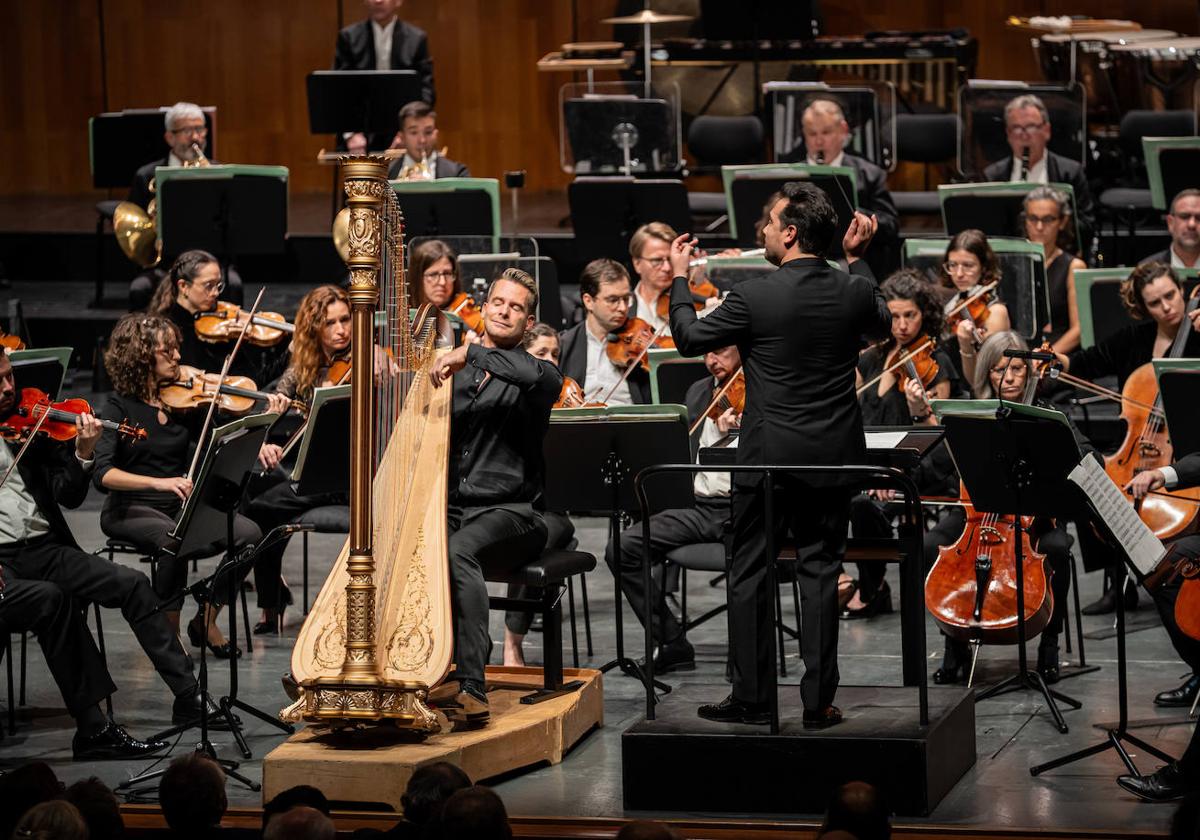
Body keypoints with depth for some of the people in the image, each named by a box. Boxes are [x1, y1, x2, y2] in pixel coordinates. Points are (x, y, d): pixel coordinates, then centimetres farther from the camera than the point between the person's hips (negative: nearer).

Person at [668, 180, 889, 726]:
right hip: (832, 457, 3)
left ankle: (751, 697, 10)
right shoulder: (854, 292, -5)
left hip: (767, 456, -3)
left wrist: (679, 278, 13)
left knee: (750, 574, 8)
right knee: (821, 572, 8)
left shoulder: (754, 298, -16)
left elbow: (690, 338, -2)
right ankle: (818, 701, 6)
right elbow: (882, 323, 19)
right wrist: (857, 258, 24)